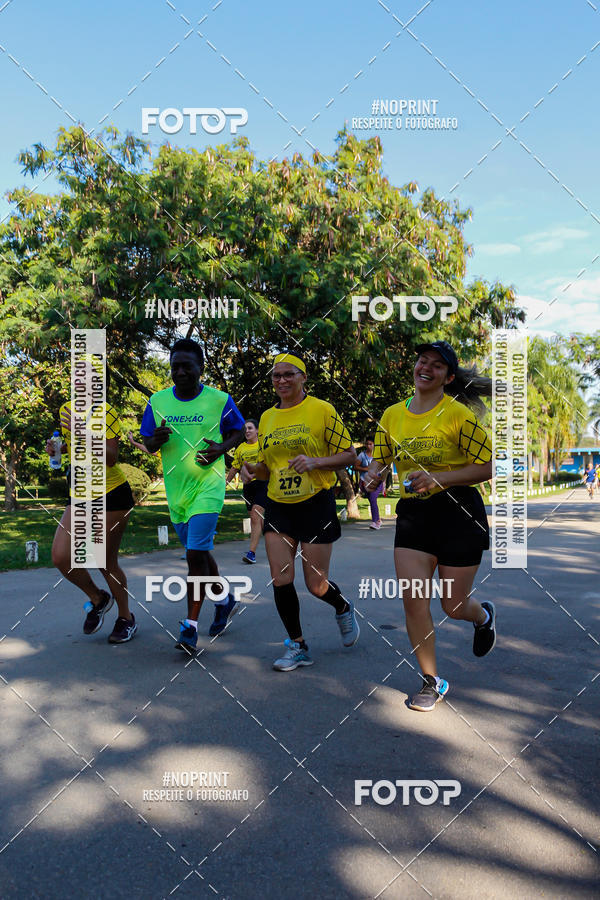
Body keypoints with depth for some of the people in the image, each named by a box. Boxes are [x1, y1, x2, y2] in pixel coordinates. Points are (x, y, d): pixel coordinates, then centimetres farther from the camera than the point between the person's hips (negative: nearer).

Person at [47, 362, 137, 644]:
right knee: (60, 556, -6)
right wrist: (58, 447, 1)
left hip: (112, 496, -6)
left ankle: (126, 618, 24)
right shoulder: (66, 409, 6)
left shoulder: (106, 412, -14)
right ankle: (98, 599, 22)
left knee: (106, 562, 0)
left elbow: (112, 458, -20)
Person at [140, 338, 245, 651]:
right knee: (198, 552, 17)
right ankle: (224, 599, 41)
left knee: (196, 554, -12)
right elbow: (148, 443, 9)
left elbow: (237, 431, 7)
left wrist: (221, 448, -13)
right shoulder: (157, 401, 2)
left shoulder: (219, 400, -6)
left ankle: (190, 626, -1)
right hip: (176, 488, 5)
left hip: (208, 486, -4)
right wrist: (157, 439, -15)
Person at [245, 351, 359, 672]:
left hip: (316, 504, -4)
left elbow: (349, 455, -5)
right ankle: (297, 647, 18)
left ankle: (343, 608, 36)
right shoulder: (266, 417, 10)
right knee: (280, 579, -2)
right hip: (278, 507, 4)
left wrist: (315, 461, -20)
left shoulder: (321, 409, -5)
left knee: (316, 584, 0)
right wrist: (252, 467, -5)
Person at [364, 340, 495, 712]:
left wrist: (437, 478, -21)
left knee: (453, 606, 6)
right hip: (412, 512, 4)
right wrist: (374, 473, -10)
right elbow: (379, 459, 14)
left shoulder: (458, 414, -11)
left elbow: (488, 467, -10)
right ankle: (432, 682, 17)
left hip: (459, 511, -4)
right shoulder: (393, 415, 4)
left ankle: (484, 616, 45)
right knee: (413, 600, -4)